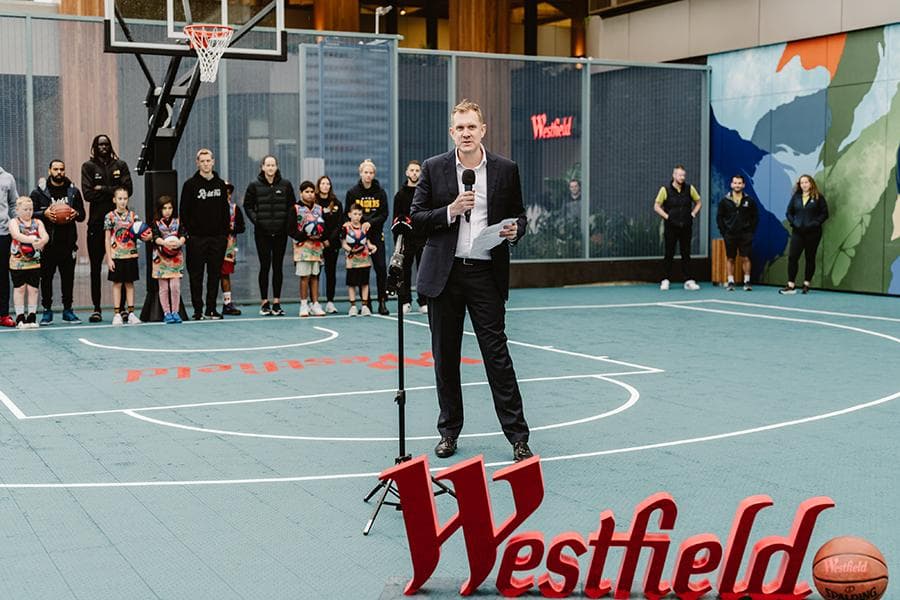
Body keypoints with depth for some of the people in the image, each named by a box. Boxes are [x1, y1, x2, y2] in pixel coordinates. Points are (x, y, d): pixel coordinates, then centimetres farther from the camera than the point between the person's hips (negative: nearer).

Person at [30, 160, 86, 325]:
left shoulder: (73, 191, 10)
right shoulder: (39, 191, 4)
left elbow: (82, 215, 15)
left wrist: (76, 214, -8)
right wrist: (44, 214, -15)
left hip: (67, 242, 2)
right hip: (47, 243, -2)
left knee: (68, 276, 5)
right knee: (46, 276, 2)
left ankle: (67, 310, 14)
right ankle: (47, 310, 11)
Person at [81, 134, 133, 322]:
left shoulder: (120, 165, 11)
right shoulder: (88, 166, 7)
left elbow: (128, 189, -3)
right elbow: (88, 194, -5)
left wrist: (103, 189, -7)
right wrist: (112, 191, -7)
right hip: (97, 222, 0)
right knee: (95, 268, 4)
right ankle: (96, 309, 10)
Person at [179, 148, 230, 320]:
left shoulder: (220, 184, 11)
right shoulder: (190, 185, 0)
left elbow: (225, 210, 13)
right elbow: (184, 211, -1)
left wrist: (226, 233, 7)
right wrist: (188, 232, -9)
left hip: (218, 237, 3)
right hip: (197, 238, -3)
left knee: (215, 274, 6)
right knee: (196, 275, 1)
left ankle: (211, 309, 13)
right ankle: (198, 310, 6)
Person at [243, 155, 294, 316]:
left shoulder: (285, 185, 4)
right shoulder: (254, 186, 1)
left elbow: (292, 206, 10)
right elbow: (248, 205, 7)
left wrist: (288, 223, -1)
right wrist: (256, 220, -5)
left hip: (280, 232, 1)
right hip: (262, 233, -1)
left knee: (278, 267, 4)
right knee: (265, 266, 0)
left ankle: (276, 302, 9)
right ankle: (264, 302, 6)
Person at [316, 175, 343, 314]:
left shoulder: (336, 204, 9)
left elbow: (340, 224, 4)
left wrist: (330, 240, -7)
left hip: (332, 243, 2)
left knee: (331, 271, 4)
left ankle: (330, 302, 8)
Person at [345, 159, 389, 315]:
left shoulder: (380, 192, 6)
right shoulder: (352, 192, 4)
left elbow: (384, 214, 2)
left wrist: (370, 223, -14)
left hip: (376, 233, 0)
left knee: (381, 267, -8)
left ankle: (382, 302, -3)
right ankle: (366, 303, 8)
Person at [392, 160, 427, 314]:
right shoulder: (400, 194, 8)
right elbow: (396, 219, 6)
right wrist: (397, 242, -2)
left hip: (424, 239, 0)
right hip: (406, 239, 0)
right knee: (404, 272, 2)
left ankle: (424, 302, 6)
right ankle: (405, 302, 10)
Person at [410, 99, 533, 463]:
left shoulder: (506, 170, 4)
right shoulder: (434, 168, 3)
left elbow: (518, 214, 13)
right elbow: (417, 218, 3)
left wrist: (515, 229, -9)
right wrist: (450, 211, -14)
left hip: (486, 274, -1)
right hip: (444, 274, 1)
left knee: (497, 354, -3)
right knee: (445, 356, 8)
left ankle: (517, 436, 3)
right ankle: (449, 431, 21)